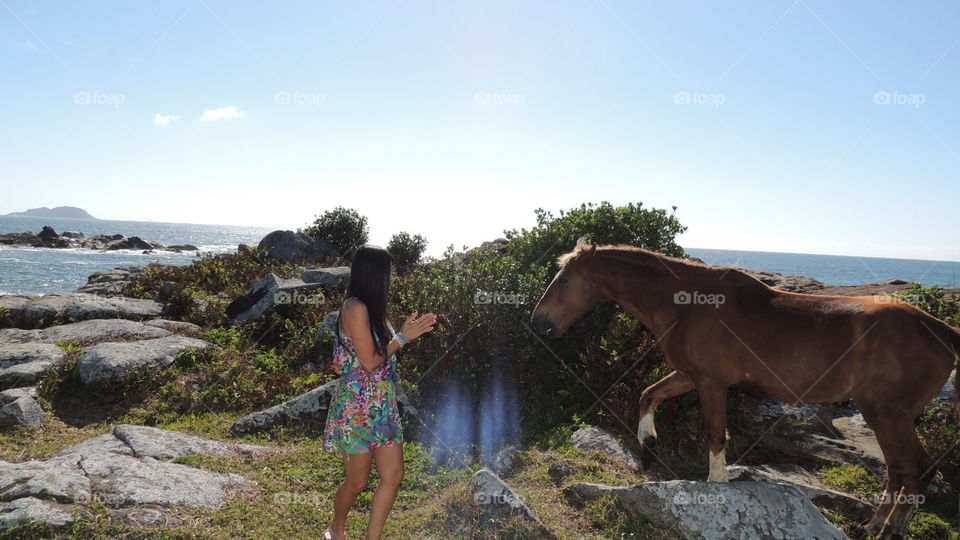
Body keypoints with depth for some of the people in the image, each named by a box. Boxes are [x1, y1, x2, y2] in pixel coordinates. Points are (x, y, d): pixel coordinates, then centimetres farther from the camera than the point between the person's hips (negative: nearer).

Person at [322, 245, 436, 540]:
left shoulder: (371, 309, 11)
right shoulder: (356, 309, -17)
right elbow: (370, 362, -18)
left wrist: (408, 331, 9)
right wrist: (403, 337, -10)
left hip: (382, 405, 8)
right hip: (358, 406, -8)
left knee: (393, 475, 5)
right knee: (357, 481, 7)